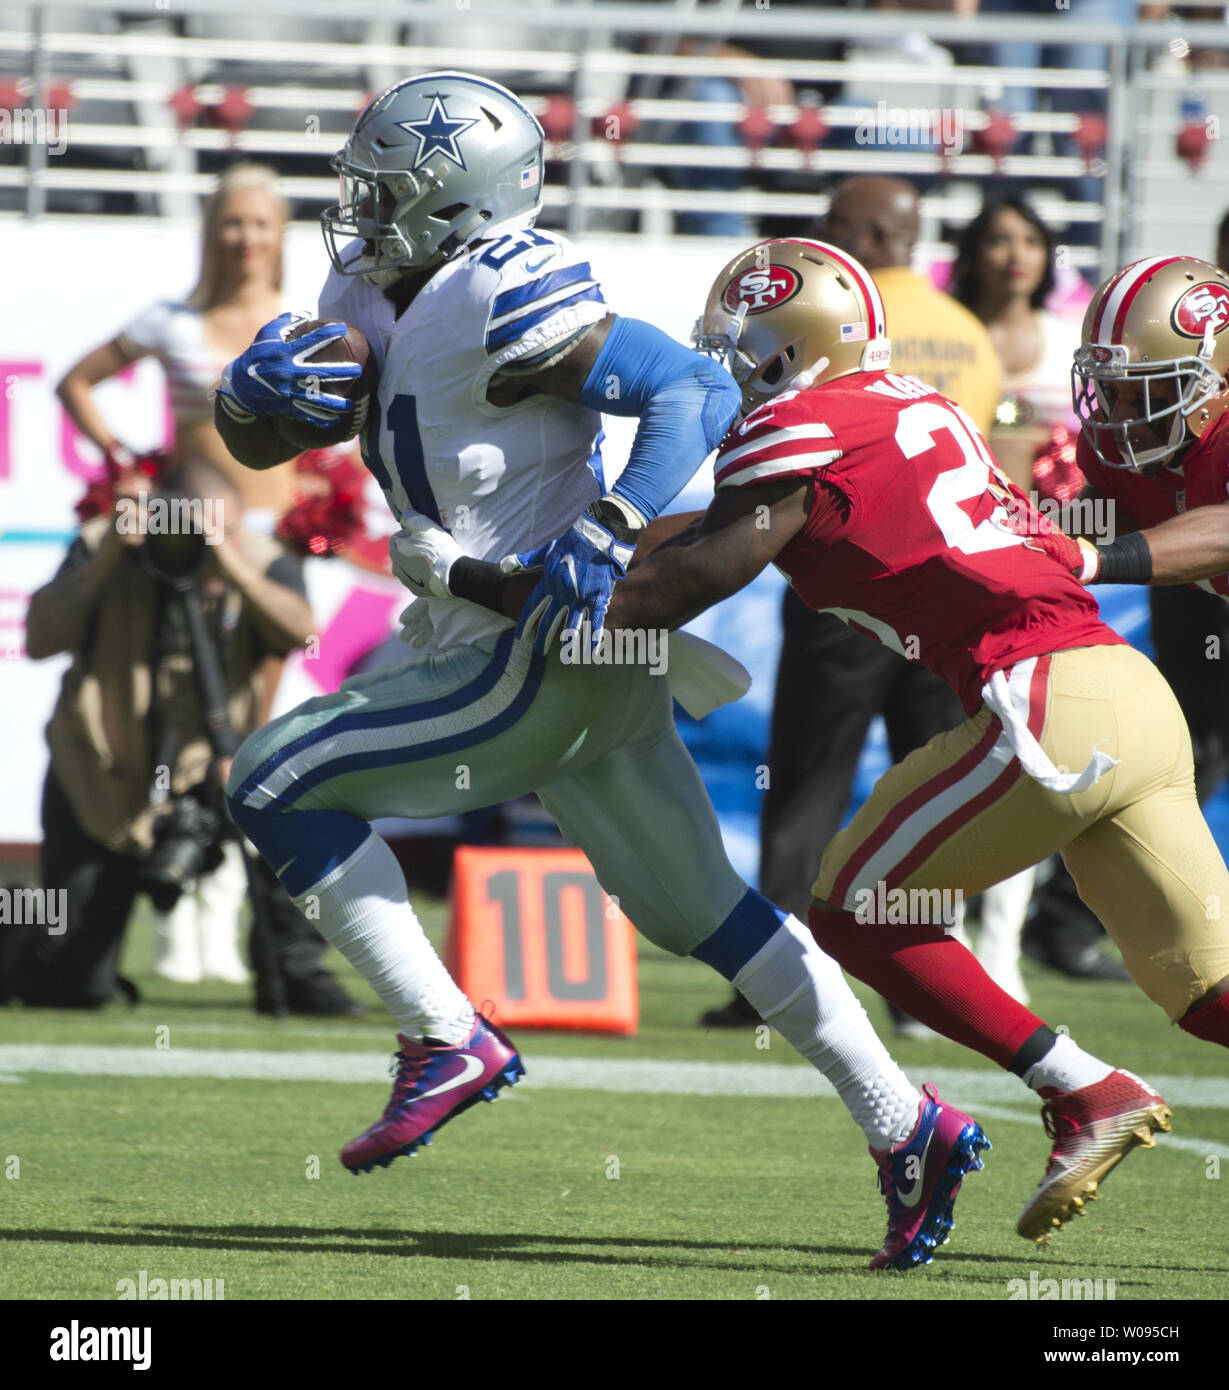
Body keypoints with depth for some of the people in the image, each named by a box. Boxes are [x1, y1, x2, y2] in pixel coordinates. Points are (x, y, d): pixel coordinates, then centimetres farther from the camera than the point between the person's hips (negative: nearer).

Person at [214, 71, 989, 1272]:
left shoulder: (500, 306, -18)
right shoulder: (370, 298, 11)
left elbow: (697, 390, -21)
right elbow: (254, 442, 17)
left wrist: (609, 535, -32)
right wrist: (258, 383, -7)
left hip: (544, 658, -10)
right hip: (583, 669, 10)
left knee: (277, 784, -8)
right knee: (699, 913, 14)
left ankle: (448, 1042, -5)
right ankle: (907, 1128, 16)